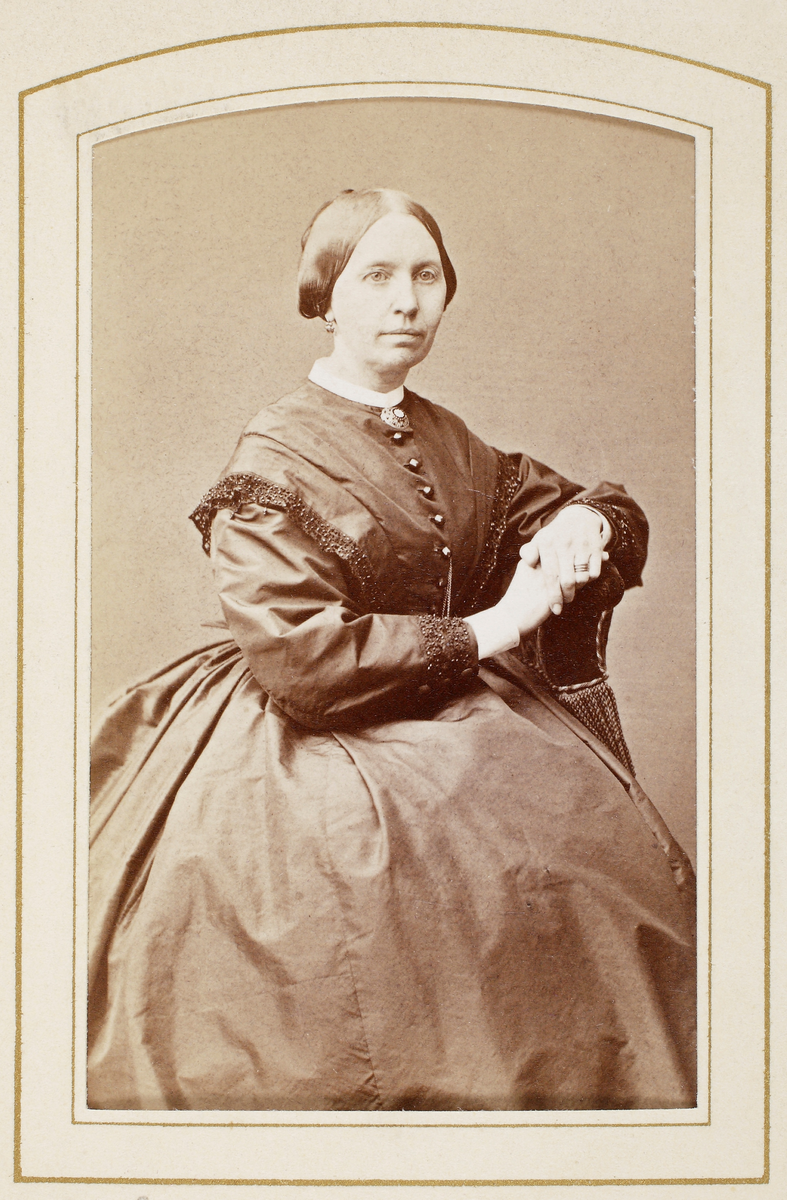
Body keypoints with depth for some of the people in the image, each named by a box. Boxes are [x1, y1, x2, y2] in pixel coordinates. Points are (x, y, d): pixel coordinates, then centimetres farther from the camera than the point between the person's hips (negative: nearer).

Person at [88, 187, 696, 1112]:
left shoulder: (449, 444, 11)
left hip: (456, 703, 7)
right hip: (326, 743, -7)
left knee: (605, 834, -10)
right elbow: (303, 658, -20)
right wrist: (483, 632, -16)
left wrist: (586, 520, -7)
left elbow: (600, 513, 19)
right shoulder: (273, 460, -10)